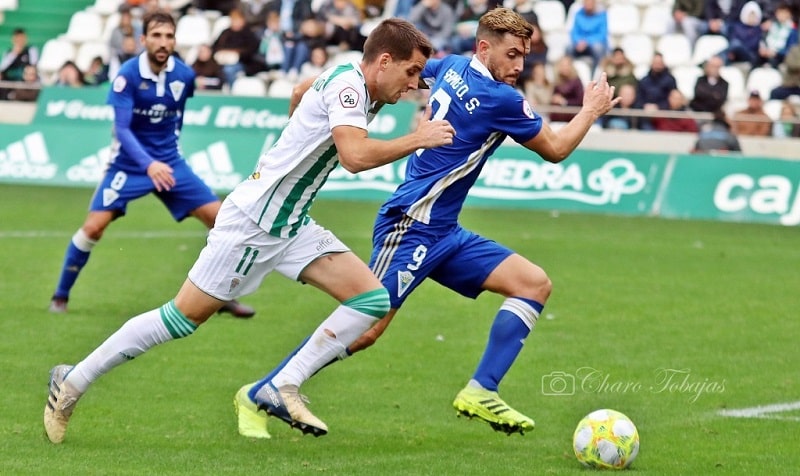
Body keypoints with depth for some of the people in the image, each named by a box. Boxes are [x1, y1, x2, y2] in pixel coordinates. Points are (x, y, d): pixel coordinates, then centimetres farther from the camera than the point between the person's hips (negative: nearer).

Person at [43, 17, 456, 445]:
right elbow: (355, 156, -34)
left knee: (372, 299, -5)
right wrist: (417, 140, -23)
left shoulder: (349, 82, 9)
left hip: (292, 225, 9)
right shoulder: (347, 84, -19)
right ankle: (71, 383, 9)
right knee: (184, 317, -4)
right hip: (252, 221, -9)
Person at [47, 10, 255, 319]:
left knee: (219, 218, -5)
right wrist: (148, 164, -38)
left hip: (170, 162, 4)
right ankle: (60, 296, 4)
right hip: (129, 163, -4)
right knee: (94, 226, -16)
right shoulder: (127, 75, -19)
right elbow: (121, 129, -25)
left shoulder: (184, 76, -6)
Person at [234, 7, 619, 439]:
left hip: (442, 231, 10)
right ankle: (262, 394, -9)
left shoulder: (452, 67, 10)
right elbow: (555, 149, -2)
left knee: (535, 285, 1)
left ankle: (480, 393, -1)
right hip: (413, 223, -10)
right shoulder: (501, 100, -15)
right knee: (369, 321, -16)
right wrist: (590, 112, 15)